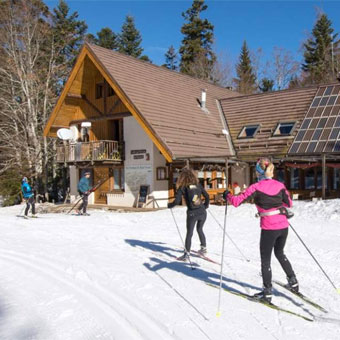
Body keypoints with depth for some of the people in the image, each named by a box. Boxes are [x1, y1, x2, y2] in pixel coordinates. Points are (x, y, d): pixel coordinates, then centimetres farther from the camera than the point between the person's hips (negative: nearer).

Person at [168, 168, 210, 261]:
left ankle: (187, 254, 9)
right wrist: (206, 206, 28)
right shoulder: (198, 185, 8)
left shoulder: (182, 187, -4)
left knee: (189, 233, 7)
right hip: (202, 212, 4)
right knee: (200, 230, 25)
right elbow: (207, 196, 11)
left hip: (192, 213, -4)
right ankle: (204, 248, 33)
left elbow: (177, 201, -9)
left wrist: (169, 205, 10)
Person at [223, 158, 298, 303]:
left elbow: (236, 201, -10)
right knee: (280, 253, 29)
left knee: (265, 260, 10)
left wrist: (227, 195, 8)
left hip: (269, 228, -5)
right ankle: (293, 281, 33)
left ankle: (267, 293, 17)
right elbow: (289, 203, 13)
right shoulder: (280, 185, 3)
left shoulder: (256, 187, -10)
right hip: (284, 226, 5)